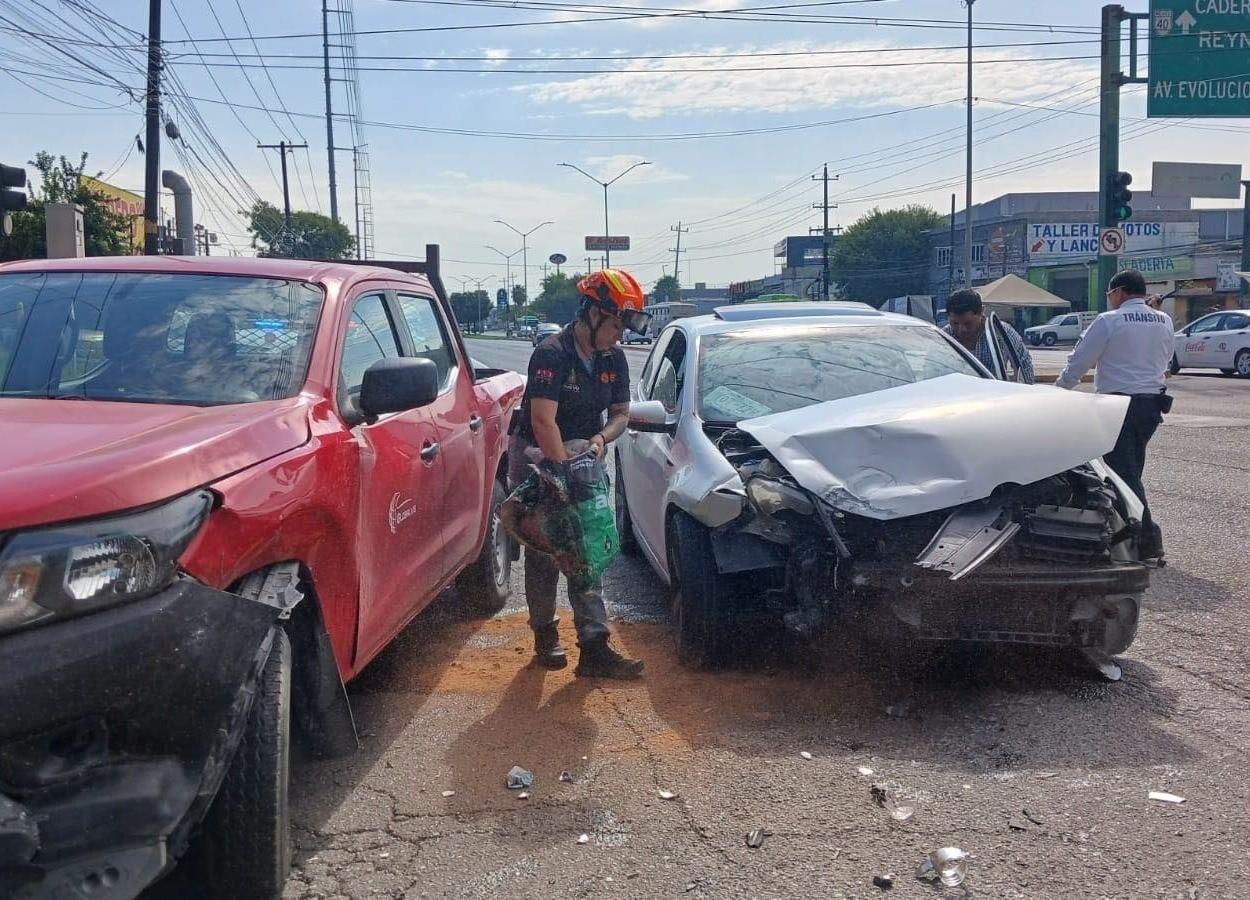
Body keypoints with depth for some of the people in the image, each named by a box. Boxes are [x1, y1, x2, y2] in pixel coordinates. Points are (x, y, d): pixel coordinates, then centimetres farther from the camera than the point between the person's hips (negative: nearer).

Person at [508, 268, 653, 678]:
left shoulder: (614, 358, -1)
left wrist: (601, 438, -14)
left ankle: (594, 647, 0)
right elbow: (543, 421, -29)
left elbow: (620, 412, 8)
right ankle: (545, 636, 20)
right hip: (536, 458, -6)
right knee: (543, 553, 4)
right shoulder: (552, 353, -22)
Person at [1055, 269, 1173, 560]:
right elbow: (1164, 362, 19)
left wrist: (1058, 393, 9)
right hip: (1153, 403, 7)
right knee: (1132, 468, 17)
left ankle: (1147, 539, -10)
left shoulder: (1109, 321, -9)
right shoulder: (1164, 321, 10)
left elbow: (1078, 362, -4)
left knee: (1124, 472, -5)